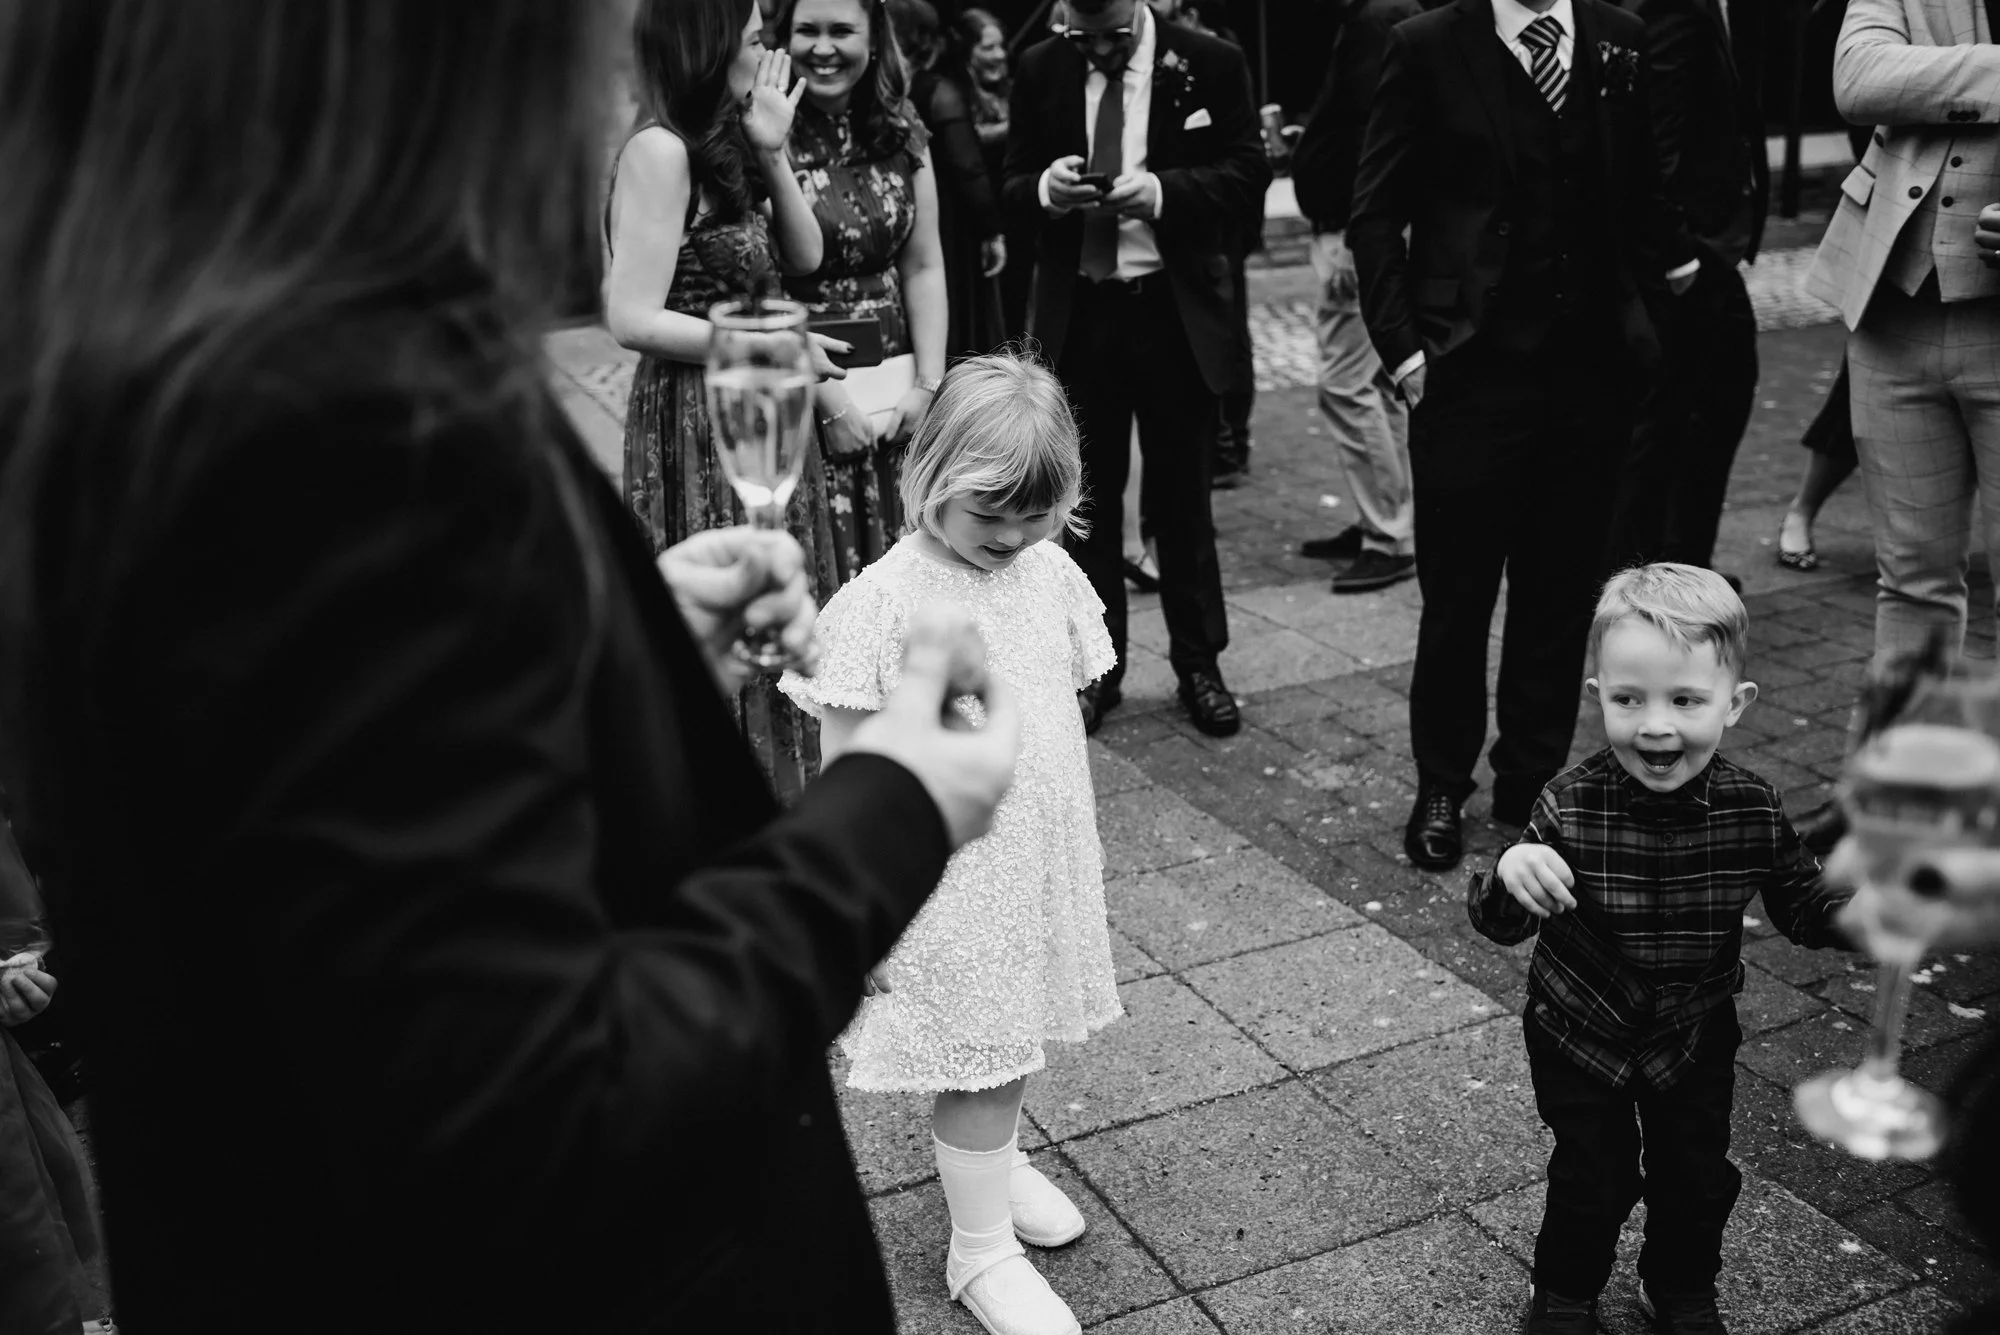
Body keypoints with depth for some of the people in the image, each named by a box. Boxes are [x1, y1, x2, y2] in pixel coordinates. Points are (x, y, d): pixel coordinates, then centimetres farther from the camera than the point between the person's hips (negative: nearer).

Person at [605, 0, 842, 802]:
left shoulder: (724, 141, 10)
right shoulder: (660, 149, -16)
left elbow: (803, 257, 10)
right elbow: (633, 319, -20)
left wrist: (771, 153, -3)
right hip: (700, 422, -9)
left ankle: (769, 798, 30)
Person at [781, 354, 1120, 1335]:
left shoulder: (1052, 575, 0)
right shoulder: (880, 605, -18)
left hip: (1043, 863, 6)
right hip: (948, 882, -5)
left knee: (1013, 1041, 20)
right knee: (983, 1065, 4)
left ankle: (987, 1163, 48)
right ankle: (980, 1250, 25)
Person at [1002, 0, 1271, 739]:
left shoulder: (1210, 63, -3)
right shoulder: (1039, 71, 2)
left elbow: (1248, 172, -5)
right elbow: (1010, 188, 6)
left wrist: (1162, 192, -21)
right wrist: (1046, 187, -17)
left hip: (1175, 311, -1)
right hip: (1077, 312, 2)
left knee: (1182, 494, 8)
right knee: (1087, 496, 8)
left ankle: (1199, 665, 21)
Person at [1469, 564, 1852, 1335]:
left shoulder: (1753, 811, -17)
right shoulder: (1570, 808, -26)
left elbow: (1803, 909, -3)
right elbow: (1503, 925, -22)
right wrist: (1510, 876, -44)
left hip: (1695, 1037, 3)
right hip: (1579, 1035, -2)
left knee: (1697, 1177, 19)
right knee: (1592, 1179, 12)